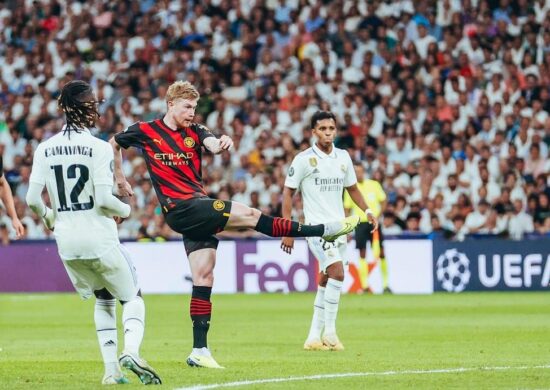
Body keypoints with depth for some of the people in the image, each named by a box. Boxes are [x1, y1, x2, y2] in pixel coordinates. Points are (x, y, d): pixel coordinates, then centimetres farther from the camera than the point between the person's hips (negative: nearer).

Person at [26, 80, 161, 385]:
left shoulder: (45, 149, 2)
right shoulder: (98, 148, -12)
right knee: (132, 297, 10)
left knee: (103, 299, 22)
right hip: (99, 239, -5)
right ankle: (131, 351, -18)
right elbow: (103, 199, -17)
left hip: (66, 241, 5)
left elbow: (32, 198, -2)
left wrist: (48, 216, 19)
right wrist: (125, 210, 4)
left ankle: (111, 370, 11)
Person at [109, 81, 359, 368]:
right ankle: (323, 230, -8)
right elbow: (114, 144, 17)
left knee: (203, 276, 0)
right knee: (250, 216, -13)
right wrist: (120, 180, 17)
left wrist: (221, 144, -32)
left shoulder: (195, 132, 12)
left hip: (200, 208, 5)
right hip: (179, 208, -5)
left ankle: (199, 350, 2)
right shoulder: (145, 131, 2)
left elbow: (212, 145, -9)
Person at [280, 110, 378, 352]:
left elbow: (352, 188, 22)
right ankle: (329, 331, -17)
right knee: (337, 270, -23)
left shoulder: (343, 157, 9)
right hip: (316, 227, -6)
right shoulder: (303, 159, -6)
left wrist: (367, 211, 6)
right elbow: (288, 192, -3)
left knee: (326, 281, 8)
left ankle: (314, 337, 16)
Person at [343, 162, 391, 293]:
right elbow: (347, 210, 7)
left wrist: (377, 216, -9)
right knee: (362, 254, -3)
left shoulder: (374, 185, 1)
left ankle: (385, 284, 7)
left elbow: (383, 203, 7)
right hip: (360, 223, 0)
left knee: (381, 252, -2)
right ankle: (365, 286, 0)